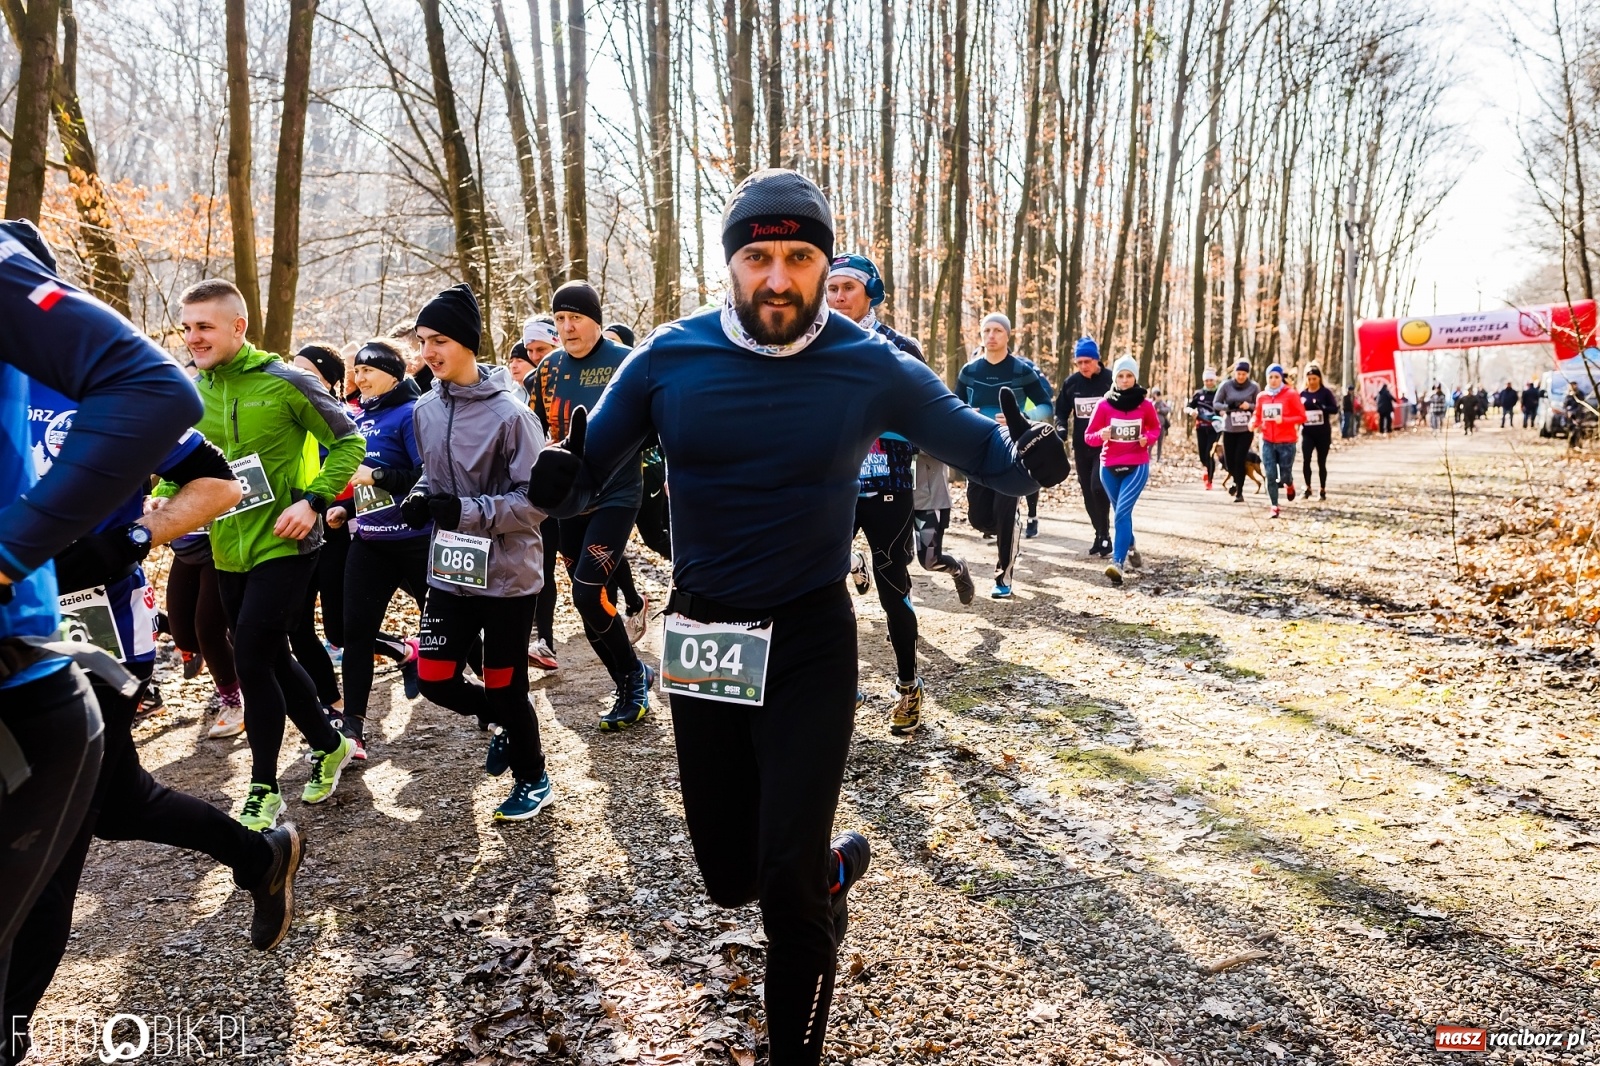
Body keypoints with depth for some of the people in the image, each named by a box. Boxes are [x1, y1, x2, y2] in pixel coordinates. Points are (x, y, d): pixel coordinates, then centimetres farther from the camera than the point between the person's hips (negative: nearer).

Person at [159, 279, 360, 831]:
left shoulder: (284, 382, -12)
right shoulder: (190, 393, 5)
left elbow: (348, 442, -7)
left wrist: (313, 501, -18)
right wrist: (164, 505, -4)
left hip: (283, 545, -6)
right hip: (229, 552, 6)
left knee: (252, 660, -9)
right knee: (272, 660, 14)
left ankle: (264, 791, 8)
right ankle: (330, 746, 36)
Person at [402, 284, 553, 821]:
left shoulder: (509, 413, -17)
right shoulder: (425, 410, 2)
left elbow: (536, 499, -17)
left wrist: (467, 510, -25)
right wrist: (421, 496, -4)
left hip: (508, 573, -6)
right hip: (450, 570, 6)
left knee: (504, 685, 6)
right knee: (435, 679, 6)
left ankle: (533, 779, 30)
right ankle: (504, 724, 36)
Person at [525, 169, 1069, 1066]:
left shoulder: (872, 369, -10)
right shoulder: (669, 359, -7)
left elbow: (981, 446, 1)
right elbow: (588, 474, -2)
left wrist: (1026, 460, -22)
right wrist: (560, 483, -27)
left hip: (810, 640, -2)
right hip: (700, 634, 3)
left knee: (788, 887, -3)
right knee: (728, 875, 14)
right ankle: (831, 865, 48)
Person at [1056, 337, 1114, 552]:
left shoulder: (1111, 380, -10)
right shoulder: (1071, 382, 2)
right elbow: (1062, 410, 11)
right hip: (1081, 447, 5)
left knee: (1098, 487, -19)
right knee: (1088, 493, 9)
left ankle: (1104, 535, -5)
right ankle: (1100, 535, 24)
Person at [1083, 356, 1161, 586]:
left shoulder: (1145, 405, -4)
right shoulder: (1104, 404, -5)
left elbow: (1155, 428, 14)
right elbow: (1088, 436, -1)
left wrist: (1148, 438, -8)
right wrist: (1101, 435, -23)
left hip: (1137, 466, -2)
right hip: (1109, 467, 2)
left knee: (1122, 512, -17)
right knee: (1121, 512, 18)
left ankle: (1118, 562, -24)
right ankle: (1129, 547, 44)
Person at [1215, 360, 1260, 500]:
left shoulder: (1254, 387, -4)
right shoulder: (1225, 385, -3)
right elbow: (1215, 404, -1)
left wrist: (1249, 406, -19)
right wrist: (1227, 406, -20)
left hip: (1246, 429, -2)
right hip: (1229, 429, 2)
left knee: (1240, 460, -7)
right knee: (1229, 460, 6)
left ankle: (1239, 492, 2)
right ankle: (1237, 481, 38)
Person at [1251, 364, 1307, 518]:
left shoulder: (1291, 394, -7)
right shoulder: (1261, 396, 4)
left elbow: (1302, 417, -6)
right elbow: (1258, 416, 16)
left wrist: (1284, 420, -21)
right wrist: (1254, 423, -7)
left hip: (1286, 442, -3)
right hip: (1267, 442, 3)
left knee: (1284, 476, 4)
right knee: (1270, 475, -5)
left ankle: (1289, 485, 42)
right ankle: (1274, 506, 5)